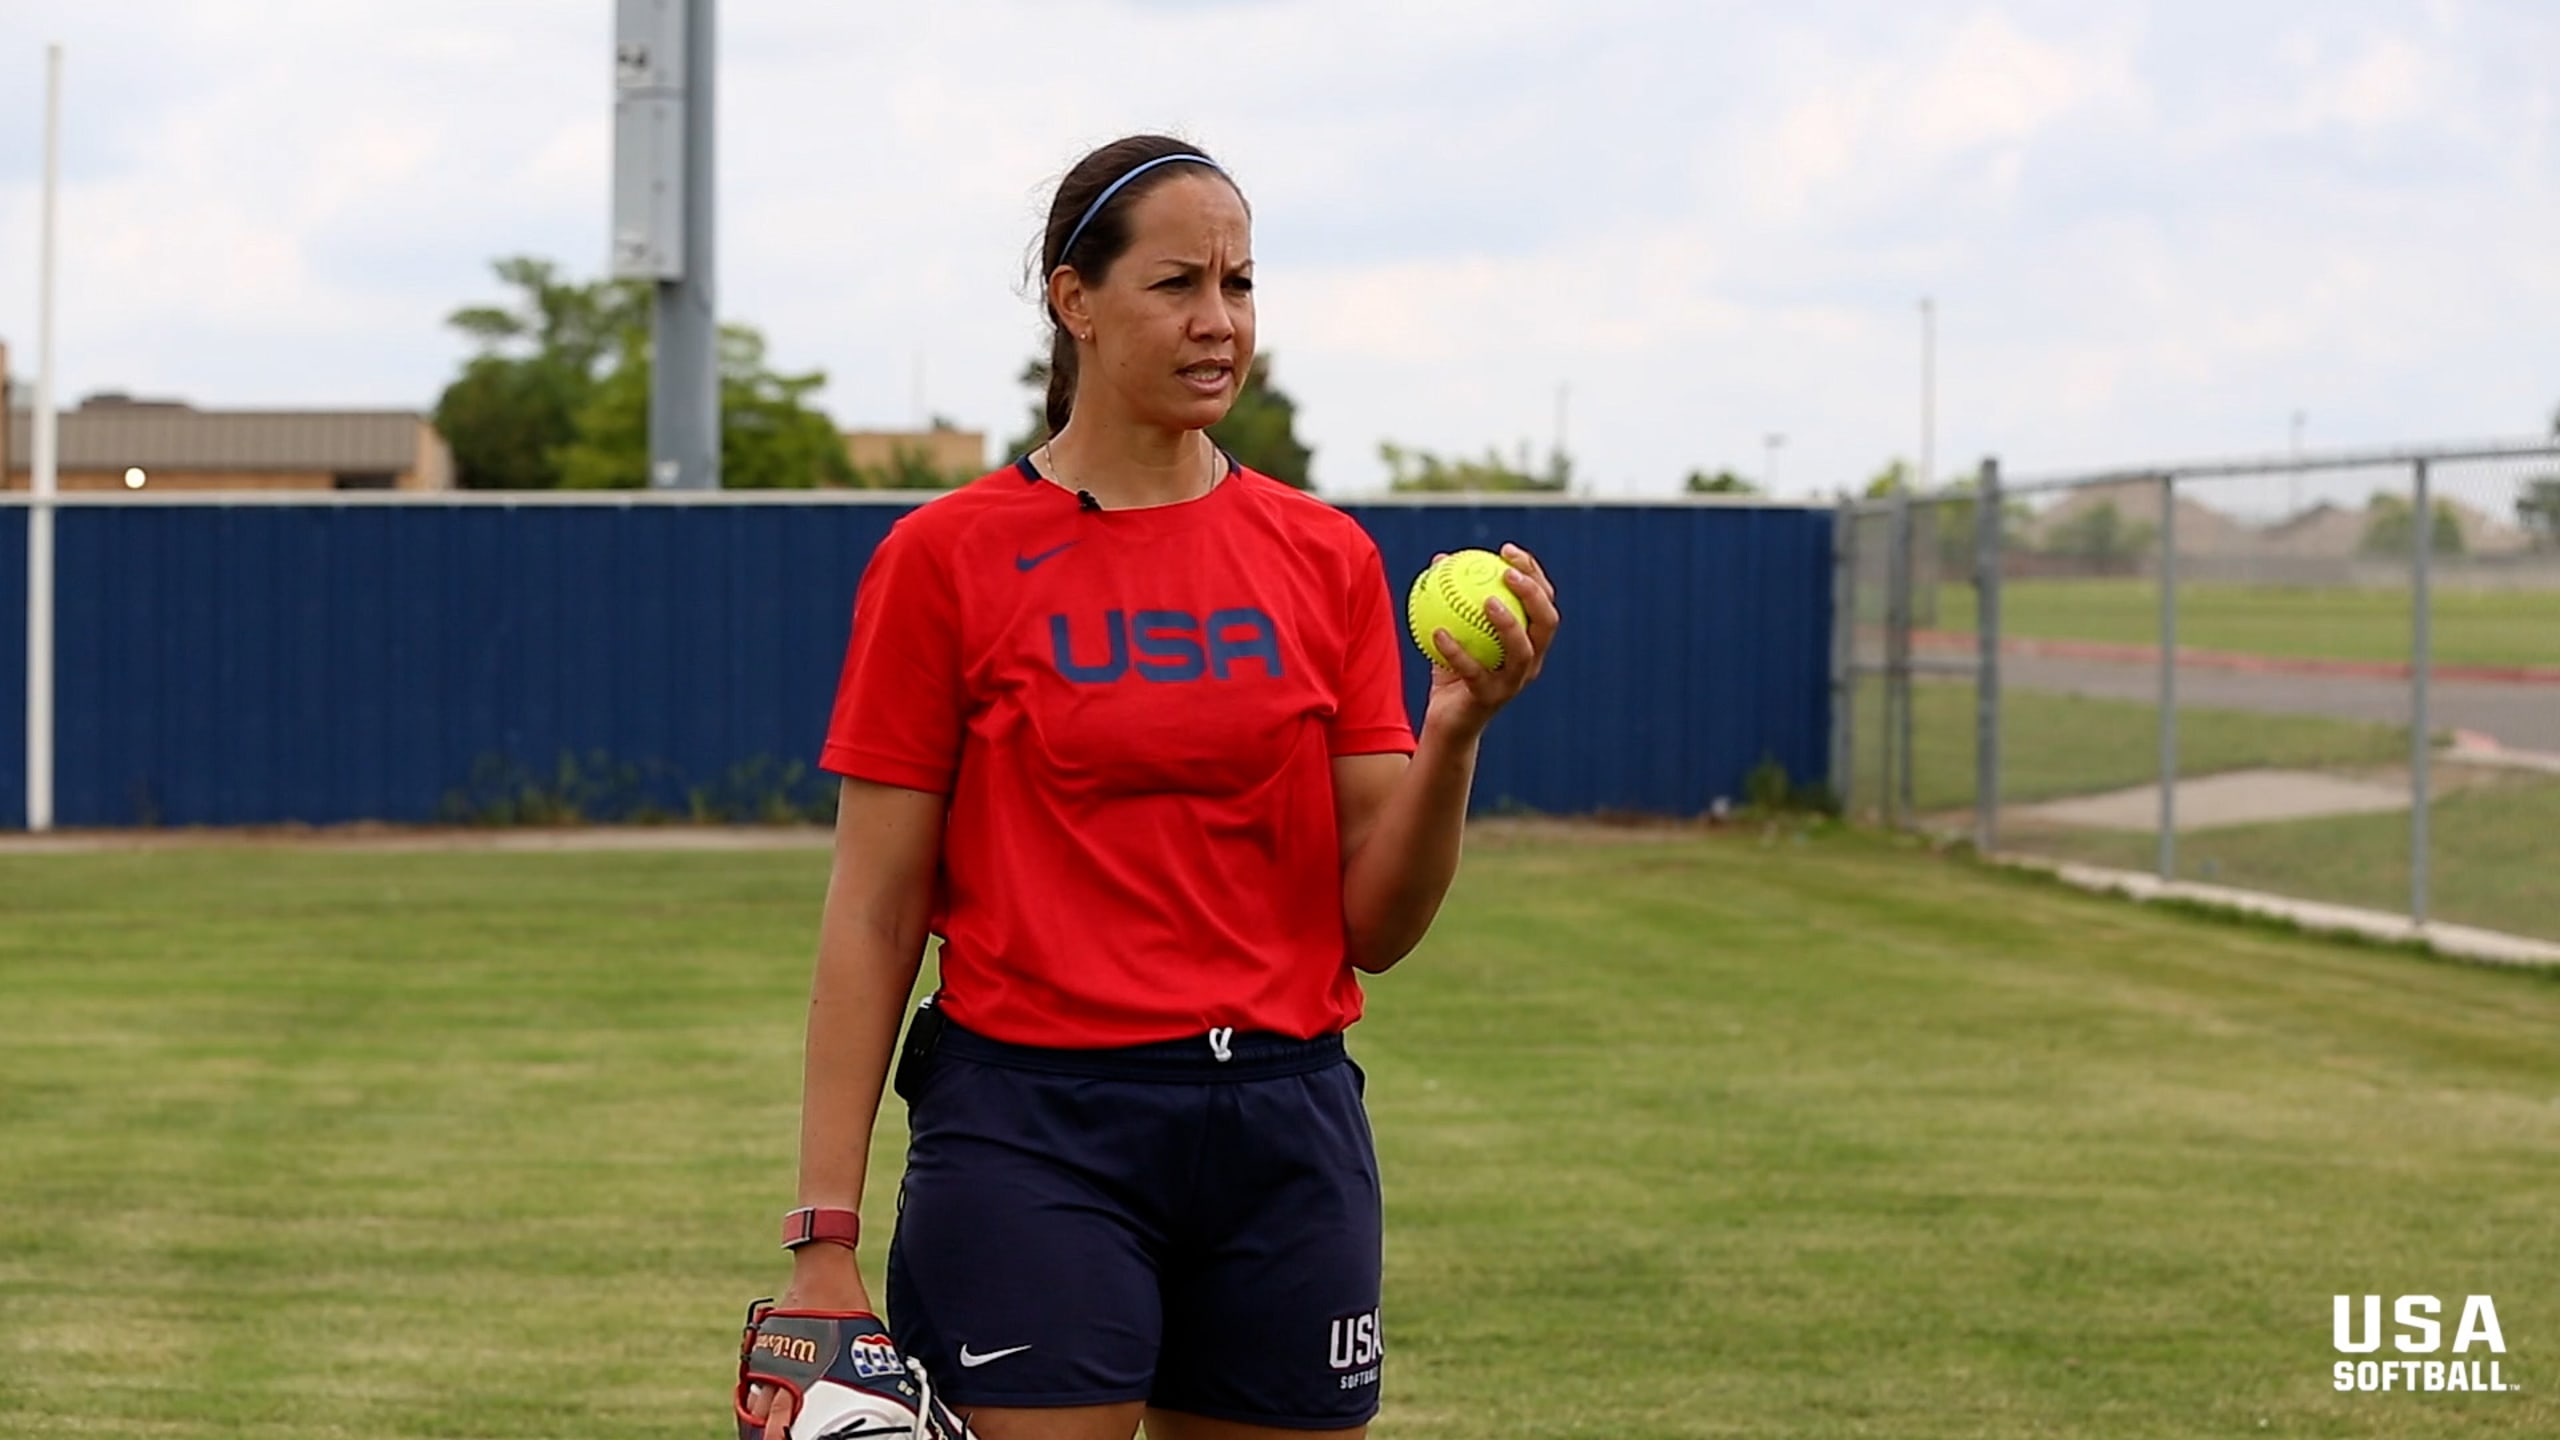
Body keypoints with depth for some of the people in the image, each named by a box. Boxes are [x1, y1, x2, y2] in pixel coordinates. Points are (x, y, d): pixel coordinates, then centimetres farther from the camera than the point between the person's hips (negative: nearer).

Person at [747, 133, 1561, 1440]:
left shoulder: (1327, 559, 7)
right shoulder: (947, 558, -1)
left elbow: (1376, 928, 6)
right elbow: (872, 917, -2)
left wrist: (1453, 731, -12)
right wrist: (825, 1239, -7)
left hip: (1287, 1134, 4)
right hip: (1033, 1130, -3)